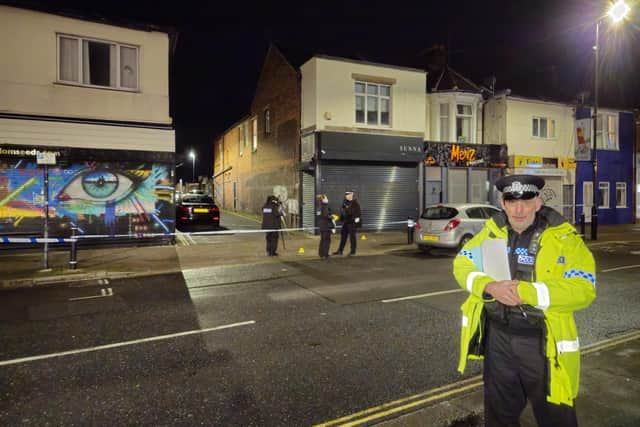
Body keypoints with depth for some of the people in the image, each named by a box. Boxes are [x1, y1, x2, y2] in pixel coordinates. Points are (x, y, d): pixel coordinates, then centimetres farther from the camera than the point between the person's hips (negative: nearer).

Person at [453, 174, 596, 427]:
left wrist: (527, 292, -28)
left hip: (543, 342, -3)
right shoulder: (491, 231, -1)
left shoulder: (563, 238, -12)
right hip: (498, 336, 3)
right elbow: (462, 265, -2)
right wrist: (489, 287, -20)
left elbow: (583, 290, -20)